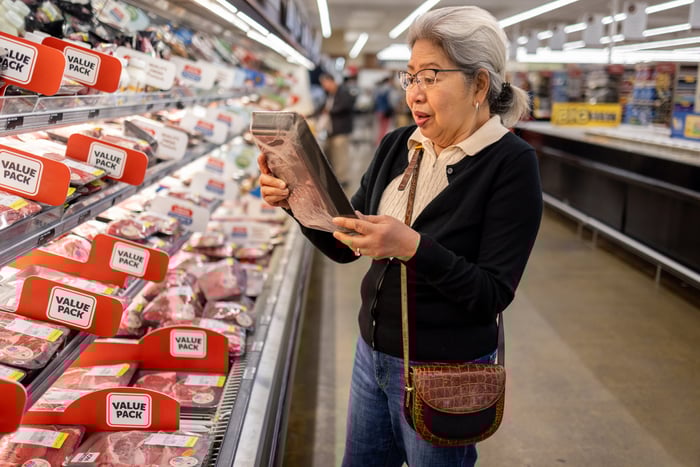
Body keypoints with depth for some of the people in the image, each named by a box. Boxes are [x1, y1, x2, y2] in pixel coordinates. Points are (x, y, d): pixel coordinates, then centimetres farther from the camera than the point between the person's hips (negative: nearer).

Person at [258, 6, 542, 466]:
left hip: (444, 371, -5)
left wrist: (412, 247, -32)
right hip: (372, 353, 6)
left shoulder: (510, 164, -15)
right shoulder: (397, 146, 1)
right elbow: (345, 245, 5)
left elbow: (494, 293, -19)